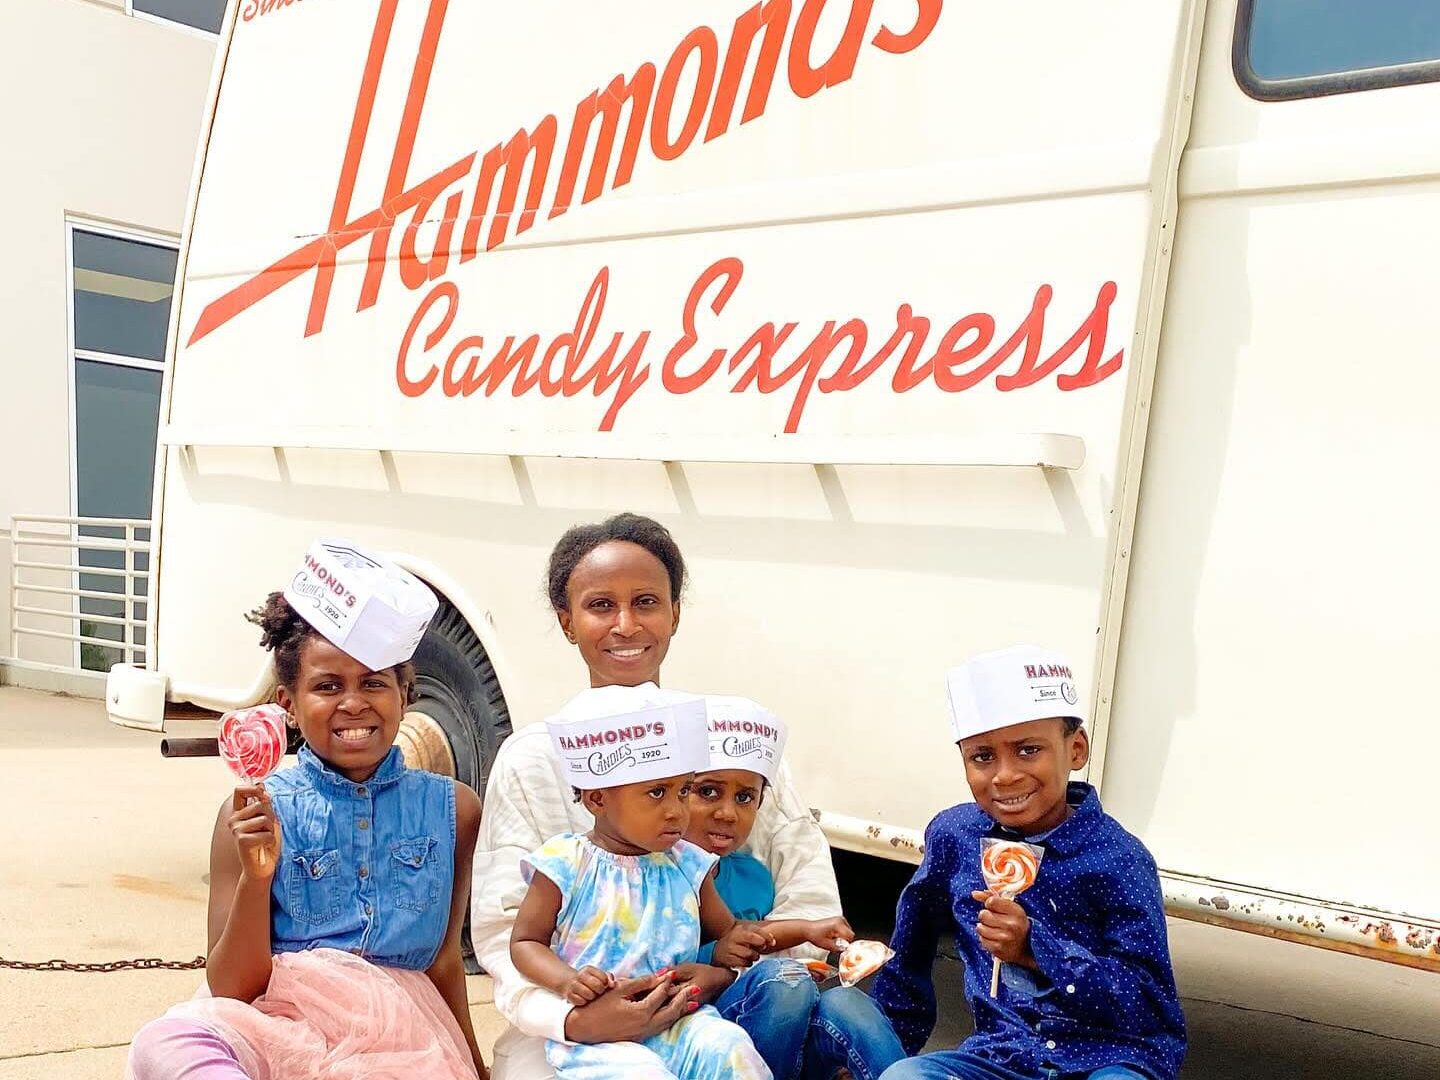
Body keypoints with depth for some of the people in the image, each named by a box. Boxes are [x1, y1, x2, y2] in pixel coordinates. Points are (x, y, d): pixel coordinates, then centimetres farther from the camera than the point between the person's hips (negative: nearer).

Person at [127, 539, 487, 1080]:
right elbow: (231, 990, -1)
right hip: (277, 1022, 1)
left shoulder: (451, 809, 7)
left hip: (403, 1034, -1)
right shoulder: (253, 813, 2)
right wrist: (256, 877, -17)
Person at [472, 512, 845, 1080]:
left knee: (792, 991, -29)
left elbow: (809, 894, 1)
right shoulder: (531, 758, 1)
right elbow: (506, 927, -5)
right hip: (589, 1020, -2)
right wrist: (574, 1020, -25)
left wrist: (726, 969, -18)